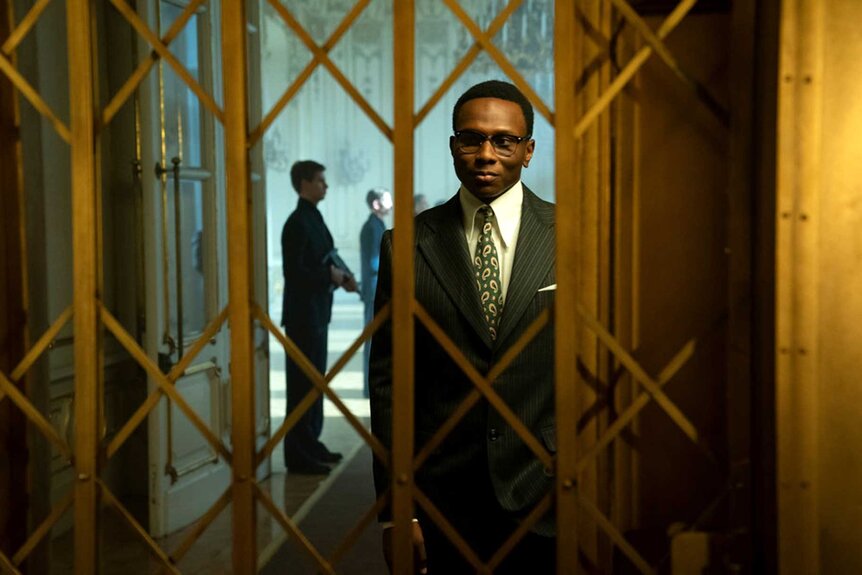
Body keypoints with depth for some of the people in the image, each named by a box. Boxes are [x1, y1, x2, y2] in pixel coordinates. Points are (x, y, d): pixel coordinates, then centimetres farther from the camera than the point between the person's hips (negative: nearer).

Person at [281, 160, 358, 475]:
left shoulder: (314, 218, 14)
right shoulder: (297, 223, -14)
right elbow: (294, 271, -20)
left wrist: (341, 276, 4)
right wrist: (331, 276, -14)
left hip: (317, 312, 10)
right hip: (303, 313, -10)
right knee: (303, 381, -5)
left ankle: (310, 444, 26)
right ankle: (298, 454, 2)